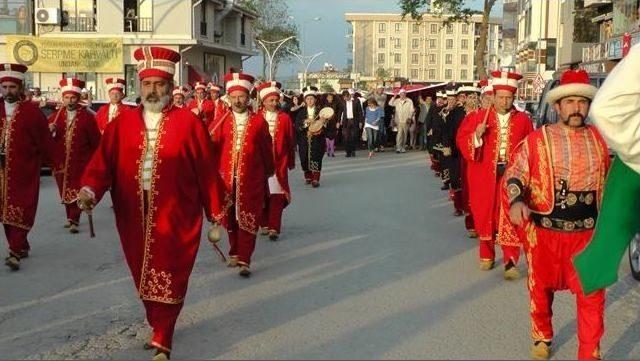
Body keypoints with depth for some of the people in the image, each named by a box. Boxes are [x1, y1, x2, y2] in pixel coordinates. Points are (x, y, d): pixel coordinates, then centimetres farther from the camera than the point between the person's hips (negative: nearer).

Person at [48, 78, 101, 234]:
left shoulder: (87, 117, -4)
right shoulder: (55, 116, 6)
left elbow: (96, 140, -2)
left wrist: (93, 161, -2)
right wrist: (49, 132, -16)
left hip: (80, 162, -4)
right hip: (61, 161, 4)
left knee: (77, 191, -2)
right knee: (65, 191, 13)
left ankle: (74, 221, 1)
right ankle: (70, 217, 27)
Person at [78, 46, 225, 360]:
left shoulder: (188, 122, -4)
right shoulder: (122, 123, 5)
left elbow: (207, 171, -3)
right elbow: (103, 161, -3)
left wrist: (216, 215, -1)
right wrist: (90, 189, -23)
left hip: (175, 219, -3)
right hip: (134, 218, 4)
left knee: (169, 279, 3)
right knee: (143, 277, 17)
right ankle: (160, 328, 37)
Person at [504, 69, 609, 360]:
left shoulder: (599, 139, 6)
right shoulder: (536, 140, -4)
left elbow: (608, 180, 18)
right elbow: (514, 175, -7)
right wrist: (516, 200, -25)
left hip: (588, 231, 2)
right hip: (544, 230, -1)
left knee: (592, 294, 1)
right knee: (542, 289, 15)